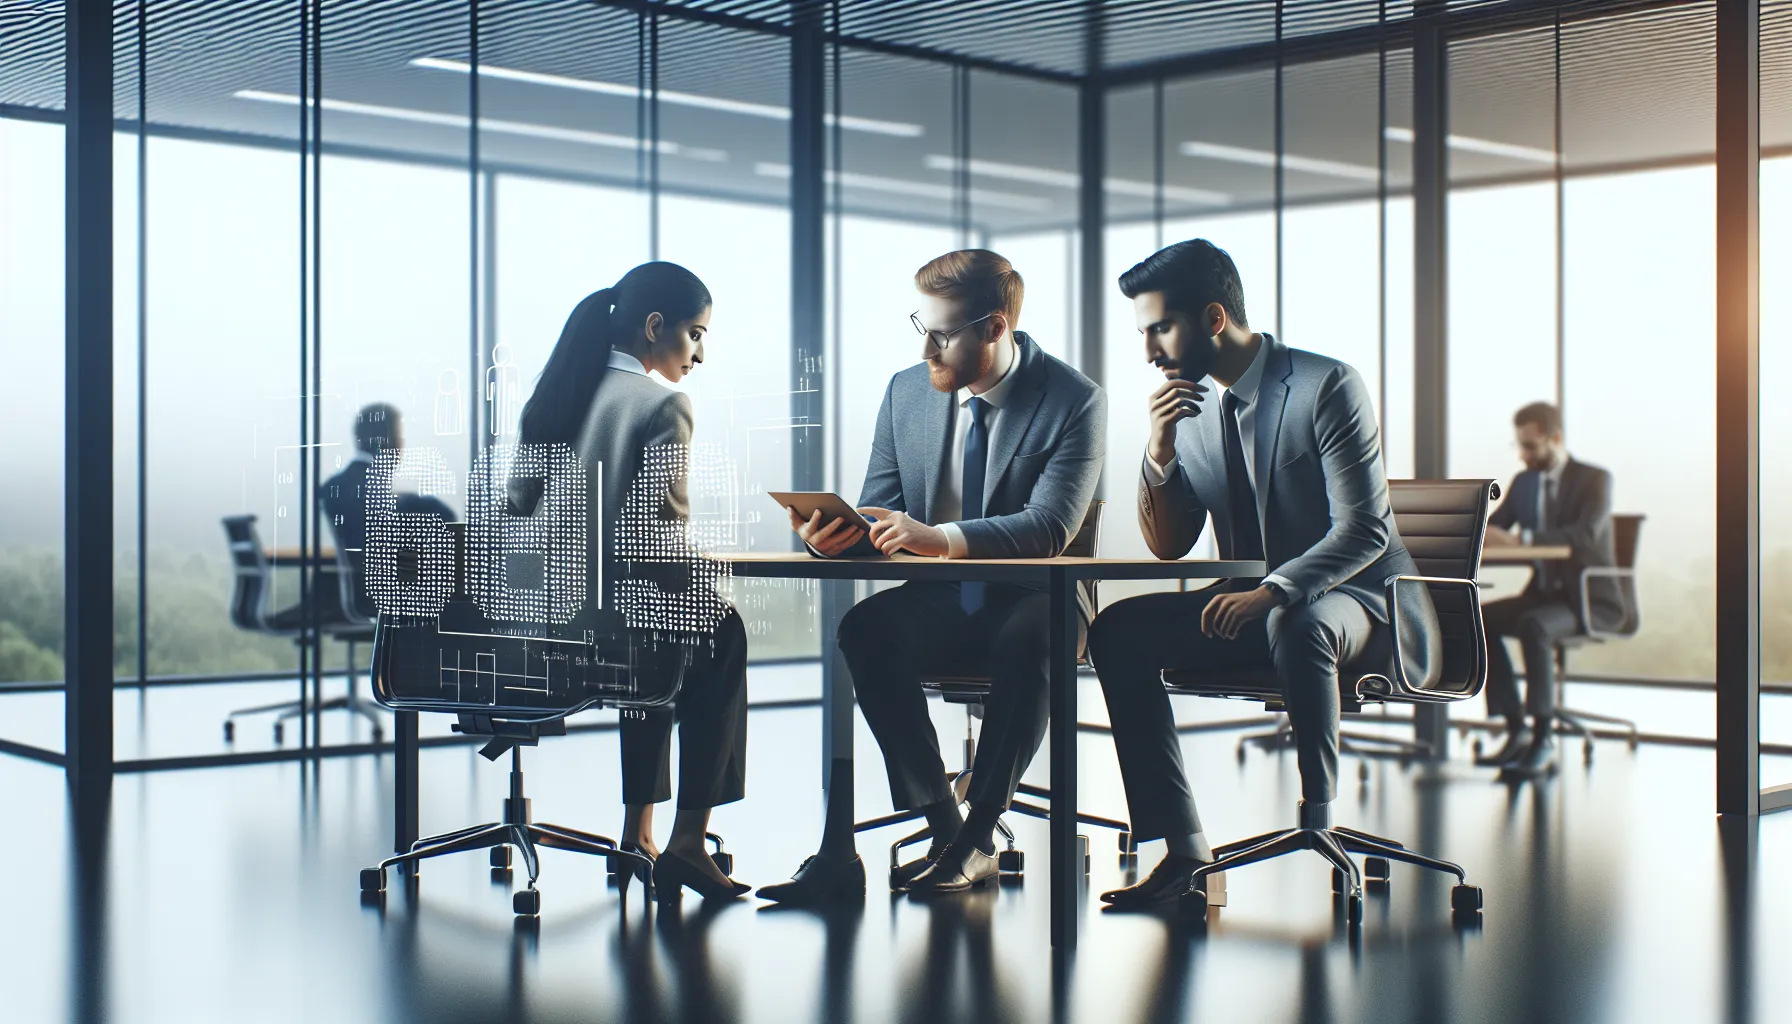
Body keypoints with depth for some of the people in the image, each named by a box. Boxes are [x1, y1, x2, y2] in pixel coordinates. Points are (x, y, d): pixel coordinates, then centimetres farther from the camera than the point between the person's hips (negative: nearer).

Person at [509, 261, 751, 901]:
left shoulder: (551, 397, 8)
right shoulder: (662, 405, -12)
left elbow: (518, 506, 11)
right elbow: (663, 533, -17)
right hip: (602, 627, -7)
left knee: (658, 630, 35)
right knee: (719, 629, 24)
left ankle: (638, 835, 34)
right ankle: (688, 841, 22)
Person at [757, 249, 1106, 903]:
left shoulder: (1075, 402, -9)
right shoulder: (906, 392, 5)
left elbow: (1050, 528, -21)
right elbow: (880, 514, 6)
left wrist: (941, 537, -38)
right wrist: (837, 533, -20)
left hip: (1028, 605, -4)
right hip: (936, 604, 4)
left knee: (1029, 640, -38)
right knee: (864, 630, -28)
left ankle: (976, 838, -26)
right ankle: (942, 828, -21)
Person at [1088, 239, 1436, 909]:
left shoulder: (1327, 386, -14)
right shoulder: (1192, 407, 5)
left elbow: (1362, 529, -20)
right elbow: (1169, 547, 7)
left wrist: (1272, 592, -33)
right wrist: (1160, 452, -9)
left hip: (1349, 597, -6)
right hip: (1253, 606, 7)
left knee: (1296, 627, -40)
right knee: (1118, 631, -15)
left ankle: (1316, 825, -25)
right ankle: (1181, 846, -17)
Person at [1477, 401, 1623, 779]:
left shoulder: (1595, 479, -10)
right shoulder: (1524, 482, 11)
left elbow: (1586, 534, -27)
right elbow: (1492, 529, 8)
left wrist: (1520, 538, -36)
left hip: (1589, 599, -7)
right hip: (1544, 592, 7)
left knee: (1534, 626, -35)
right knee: (1479, 618, -17)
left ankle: (1544, 739, -28)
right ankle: (1516, 729, -13)